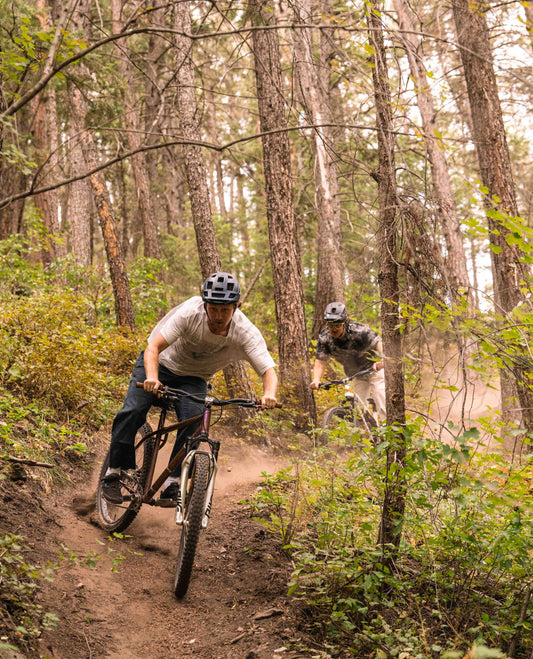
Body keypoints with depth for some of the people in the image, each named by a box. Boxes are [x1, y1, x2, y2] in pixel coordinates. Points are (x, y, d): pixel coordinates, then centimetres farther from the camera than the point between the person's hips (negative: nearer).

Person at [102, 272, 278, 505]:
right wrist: (152, 378, -53)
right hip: (160, 363, -1)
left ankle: (172, 484, -15)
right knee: (132, 412, -20)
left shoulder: (247, 334, -26)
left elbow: (268, 372, -32)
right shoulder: (190, 312, -31)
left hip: (193, 380, 1)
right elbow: (153, 348, -33)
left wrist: (269, 394, -55)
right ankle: (114, 473, -1)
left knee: (194, 422, -26)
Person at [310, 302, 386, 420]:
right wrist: (316, 380, -38)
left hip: (374, 370, -4)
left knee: (382, 407, -12)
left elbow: (379, 344, -28)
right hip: (355, 374, 4)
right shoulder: (324, 338, -19)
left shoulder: (359, 331, -29)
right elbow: (320, 362, -20)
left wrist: (380, 361, -48)